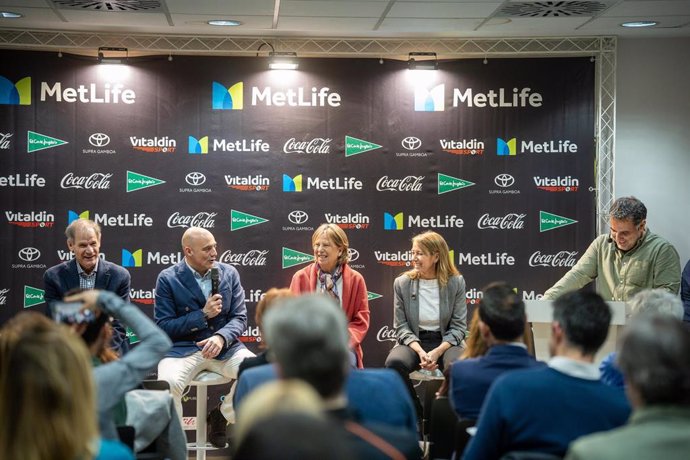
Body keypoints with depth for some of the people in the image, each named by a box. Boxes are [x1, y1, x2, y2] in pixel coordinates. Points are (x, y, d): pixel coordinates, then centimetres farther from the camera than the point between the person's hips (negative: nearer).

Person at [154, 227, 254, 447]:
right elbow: (163, 327, -6)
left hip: (224, 346, 3)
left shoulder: (229, 273, 5)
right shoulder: (168, 279, -3)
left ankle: (223, 415, 4)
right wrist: (203, 315, -15)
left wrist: (221, 337, -20)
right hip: (183, 348, -3)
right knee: (168, 382, -35)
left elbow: (239, 318, 2)